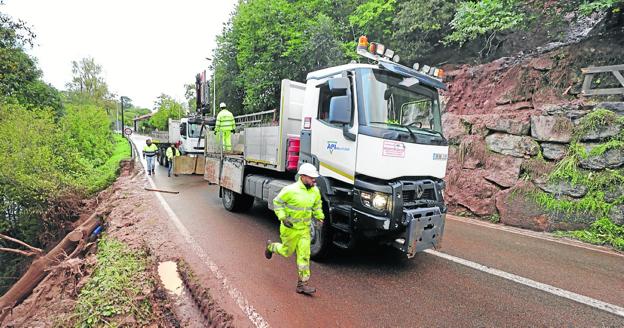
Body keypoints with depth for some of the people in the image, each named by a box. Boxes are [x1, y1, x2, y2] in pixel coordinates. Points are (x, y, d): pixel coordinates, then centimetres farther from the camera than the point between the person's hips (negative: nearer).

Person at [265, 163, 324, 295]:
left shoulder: (315, 191, -2)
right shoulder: (291, 190, -20)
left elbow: (317, 205, 17)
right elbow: (277, 202, -10)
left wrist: (320, 217, 4)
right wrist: (283, 218, -18)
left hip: (305, 228, 4)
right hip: (289, 227, -4)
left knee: (304, 255, 2)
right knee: (287, 251, 14)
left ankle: (302, 284, 13)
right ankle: (271, 246, 46)